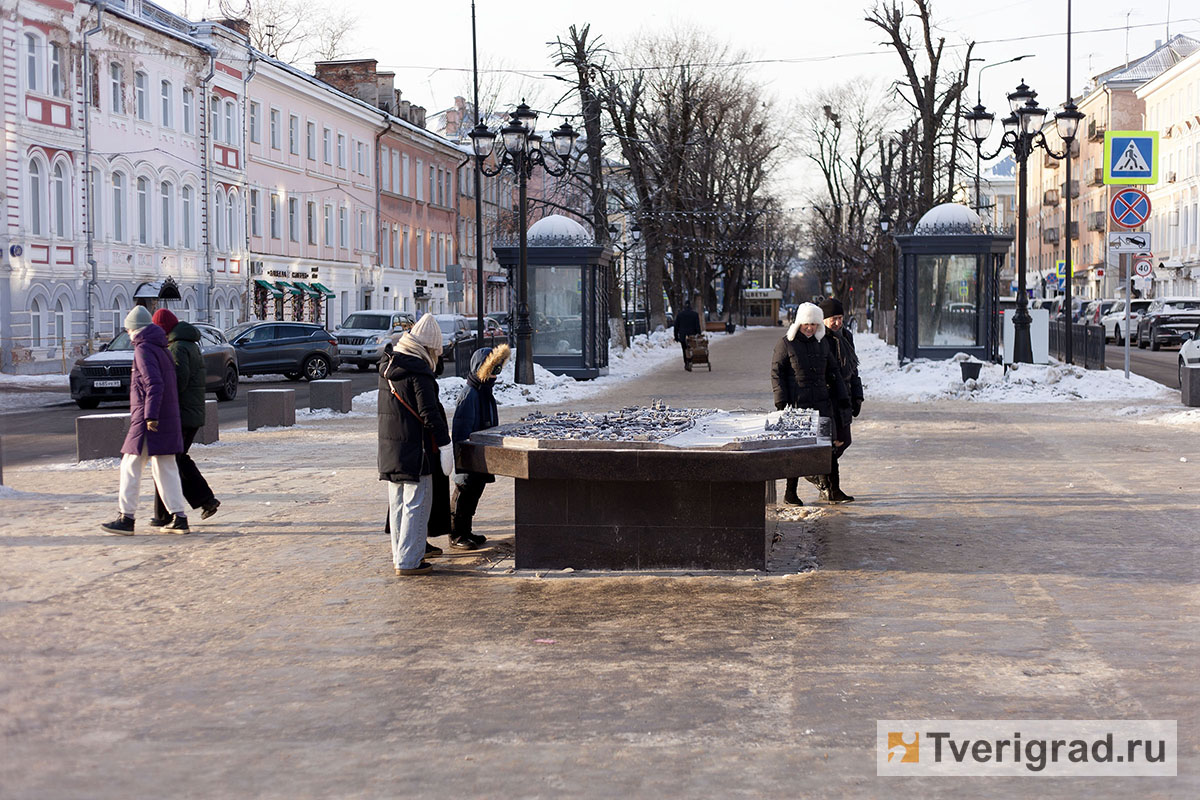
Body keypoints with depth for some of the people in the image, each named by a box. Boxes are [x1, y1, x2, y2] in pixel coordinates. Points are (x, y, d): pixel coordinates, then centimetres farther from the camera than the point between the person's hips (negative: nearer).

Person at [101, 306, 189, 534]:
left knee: (131, 466, -2)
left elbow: (154, 384, -21)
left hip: (147, 421, -9)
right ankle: (179, 518, 7)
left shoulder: (144, 349, -11)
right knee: (165, 468, 10)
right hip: (168, 419, 9)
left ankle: (126, 518, 0)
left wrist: (150, 416, -23)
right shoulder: (162, 349, 17)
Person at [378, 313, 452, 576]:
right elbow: (429, 413, -19)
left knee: (398, 503, 17)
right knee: (417, 504, -2)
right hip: (414, 450, -8)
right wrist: (445, 445, -14)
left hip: (389, 448, 9)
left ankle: (399, 555, 25)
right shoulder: (418, 372, -17)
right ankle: (408, 561, -1)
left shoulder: (387, 366, 9)